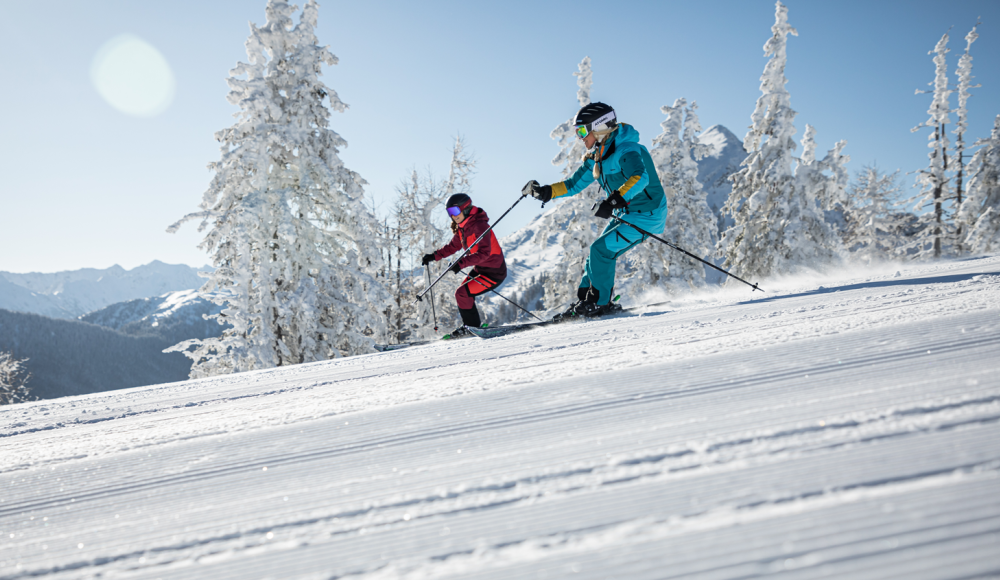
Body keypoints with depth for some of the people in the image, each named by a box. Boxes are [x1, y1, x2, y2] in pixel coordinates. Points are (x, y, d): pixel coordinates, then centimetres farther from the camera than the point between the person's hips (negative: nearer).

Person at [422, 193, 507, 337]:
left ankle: (472, 325, 4)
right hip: (479, 269, 10)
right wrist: (434, 256, 5)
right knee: (463, 294, 15)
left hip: (494, 273, -10)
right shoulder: (462, 227, 4)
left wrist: (461, 263, -39)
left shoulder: (479, 225, -24)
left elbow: (484, 253, -33)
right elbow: (453, 246, 17)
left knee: (462, 294, -14)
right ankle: (472, 325, 29)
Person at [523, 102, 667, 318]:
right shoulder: (595, 158, 5)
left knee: (601, 250, -16)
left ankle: (601, 302, -6)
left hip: (646, 214, -9)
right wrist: (544, 192, 0)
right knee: (597, 253, 7)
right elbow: (574, 185, 13)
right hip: (625, 214, 9)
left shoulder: (627, 151, -23)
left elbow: (640, 178, -42)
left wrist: (615, 200, -55)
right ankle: (584, 300, 17)